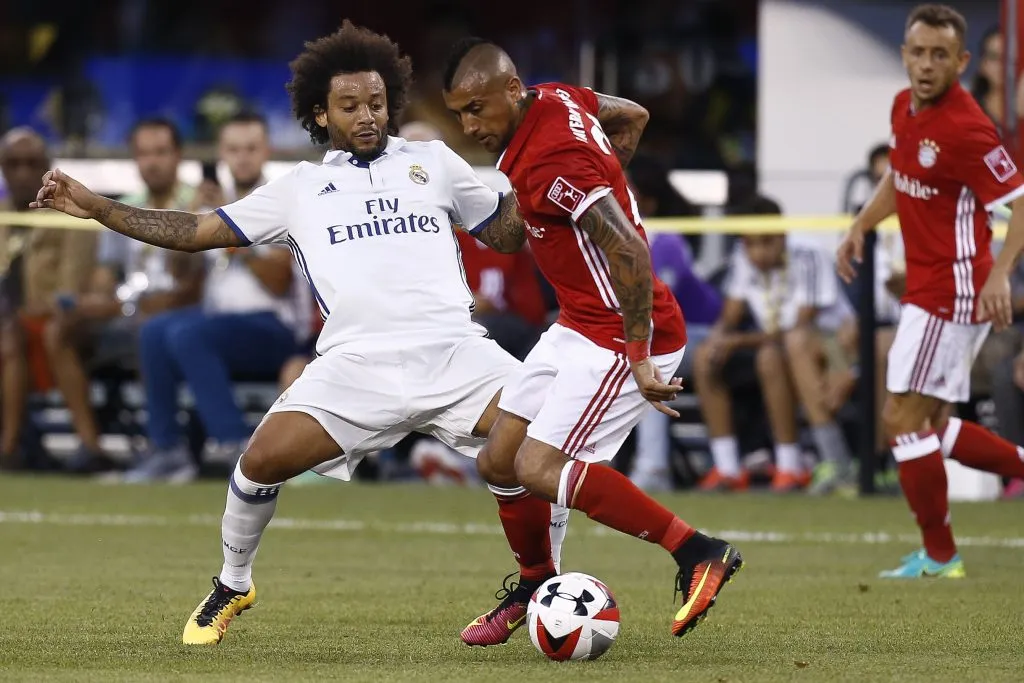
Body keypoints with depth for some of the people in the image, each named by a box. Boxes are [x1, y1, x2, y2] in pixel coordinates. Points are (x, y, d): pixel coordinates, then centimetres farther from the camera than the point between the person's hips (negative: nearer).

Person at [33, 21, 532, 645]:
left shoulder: (432, 161, 19)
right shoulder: (302, 188, 19)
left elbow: (509, 230, 22)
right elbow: (199, 231, 20)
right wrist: (96, 207, 16)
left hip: (452, 351, 0)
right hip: (357, 362, 0)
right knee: (264, 460, -16)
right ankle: (232, 587, 12)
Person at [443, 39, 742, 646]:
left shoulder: (549, 162, -25)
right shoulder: (558, 98, 3)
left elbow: (628, 250, -31)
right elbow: (633, 116, 22)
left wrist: (639, 358, -28)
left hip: (626, 333, -10)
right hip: (579, 326, 10)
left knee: (539, 470, -18)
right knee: (498, 463, 9)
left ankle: (698, 552, -14)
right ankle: (536, 585, 30)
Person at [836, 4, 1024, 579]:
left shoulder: (965, 129, -20)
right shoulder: (905, 108, 7)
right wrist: (861, 227, 13)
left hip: (952, 291, -9)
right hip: (928, 290, 9)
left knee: (904, 419, -5)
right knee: (928, 427, 13)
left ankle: (939, 557, 6)